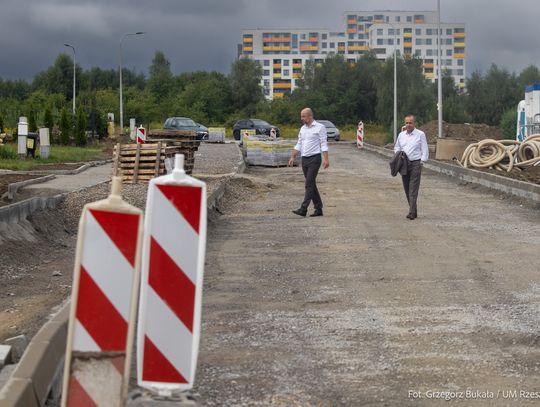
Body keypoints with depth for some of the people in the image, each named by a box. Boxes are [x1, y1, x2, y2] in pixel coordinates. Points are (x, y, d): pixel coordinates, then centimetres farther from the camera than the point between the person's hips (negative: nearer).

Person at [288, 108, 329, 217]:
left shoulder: (320, 128, -5)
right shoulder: (303, 129, 15)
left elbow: (324, 144, -10)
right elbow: (299, 145, 18)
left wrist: (325, 159, -18)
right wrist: (292, 157, 9)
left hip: (314, 158, -7)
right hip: (304, 159, 7)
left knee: (309, 184, -12)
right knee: (311, 184, 9)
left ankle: (303, 209, -16)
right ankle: (318, 209, 15)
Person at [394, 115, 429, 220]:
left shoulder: (420, 134, 0)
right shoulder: (401, 135, 14)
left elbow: (425, 150, 0)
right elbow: (396, 148, 23)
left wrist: (421, 162, -8)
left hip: (415, 164, -5)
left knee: (413, 188, -12)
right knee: (407, 189, 5)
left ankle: (412, 212, -17)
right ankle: (413, 210, 12)